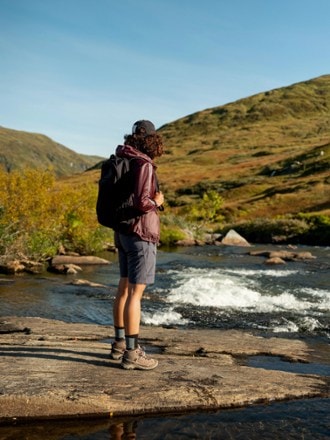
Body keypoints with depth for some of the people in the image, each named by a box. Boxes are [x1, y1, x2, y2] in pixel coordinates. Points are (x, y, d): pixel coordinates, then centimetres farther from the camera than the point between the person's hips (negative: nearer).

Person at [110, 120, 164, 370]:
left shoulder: (124, 161, 11)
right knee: (136, 293, -6)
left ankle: (120, 343, 25)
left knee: (124, 288, 15)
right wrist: (156, 202, -6)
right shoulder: (143, 164, -16)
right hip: (141, 234, -9)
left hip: (124, 233, 9)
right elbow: (141, 203, -26)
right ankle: (131, 354, 0)